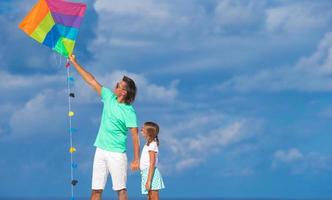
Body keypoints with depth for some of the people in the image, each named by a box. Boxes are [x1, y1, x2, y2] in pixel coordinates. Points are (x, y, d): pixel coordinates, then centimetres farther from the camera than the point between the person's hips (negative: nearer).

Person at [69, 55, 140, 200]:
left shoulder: (129, 112, -13)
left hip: (117, 154, -6)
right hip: (101, 150, 6)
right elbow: (91, 81, 10)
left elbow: (135, 136, -14)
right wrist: (74, 62, 12)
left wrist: (136, 160, -18)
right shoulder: (109, 97, 4)